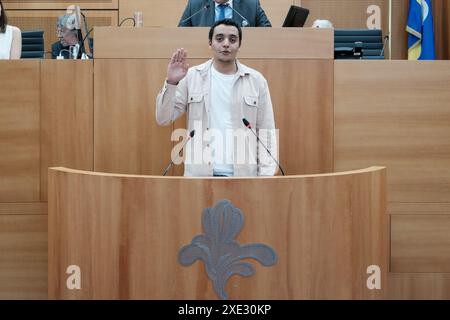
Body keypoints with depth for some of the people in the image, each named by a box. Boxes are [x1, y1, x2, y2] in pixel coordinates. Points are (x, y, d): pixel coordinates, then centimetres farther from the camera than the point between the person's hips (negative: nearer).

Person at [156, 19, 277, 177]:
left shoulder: (256, 80, 5)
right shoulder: (191, 76, 3)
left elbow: (266, 131, 4)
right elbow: (163, 119, 2)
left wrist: (266, 174, -4)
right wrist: (171, 83, -12)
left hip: (244, 174, 1)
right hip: (199, 173, 0)